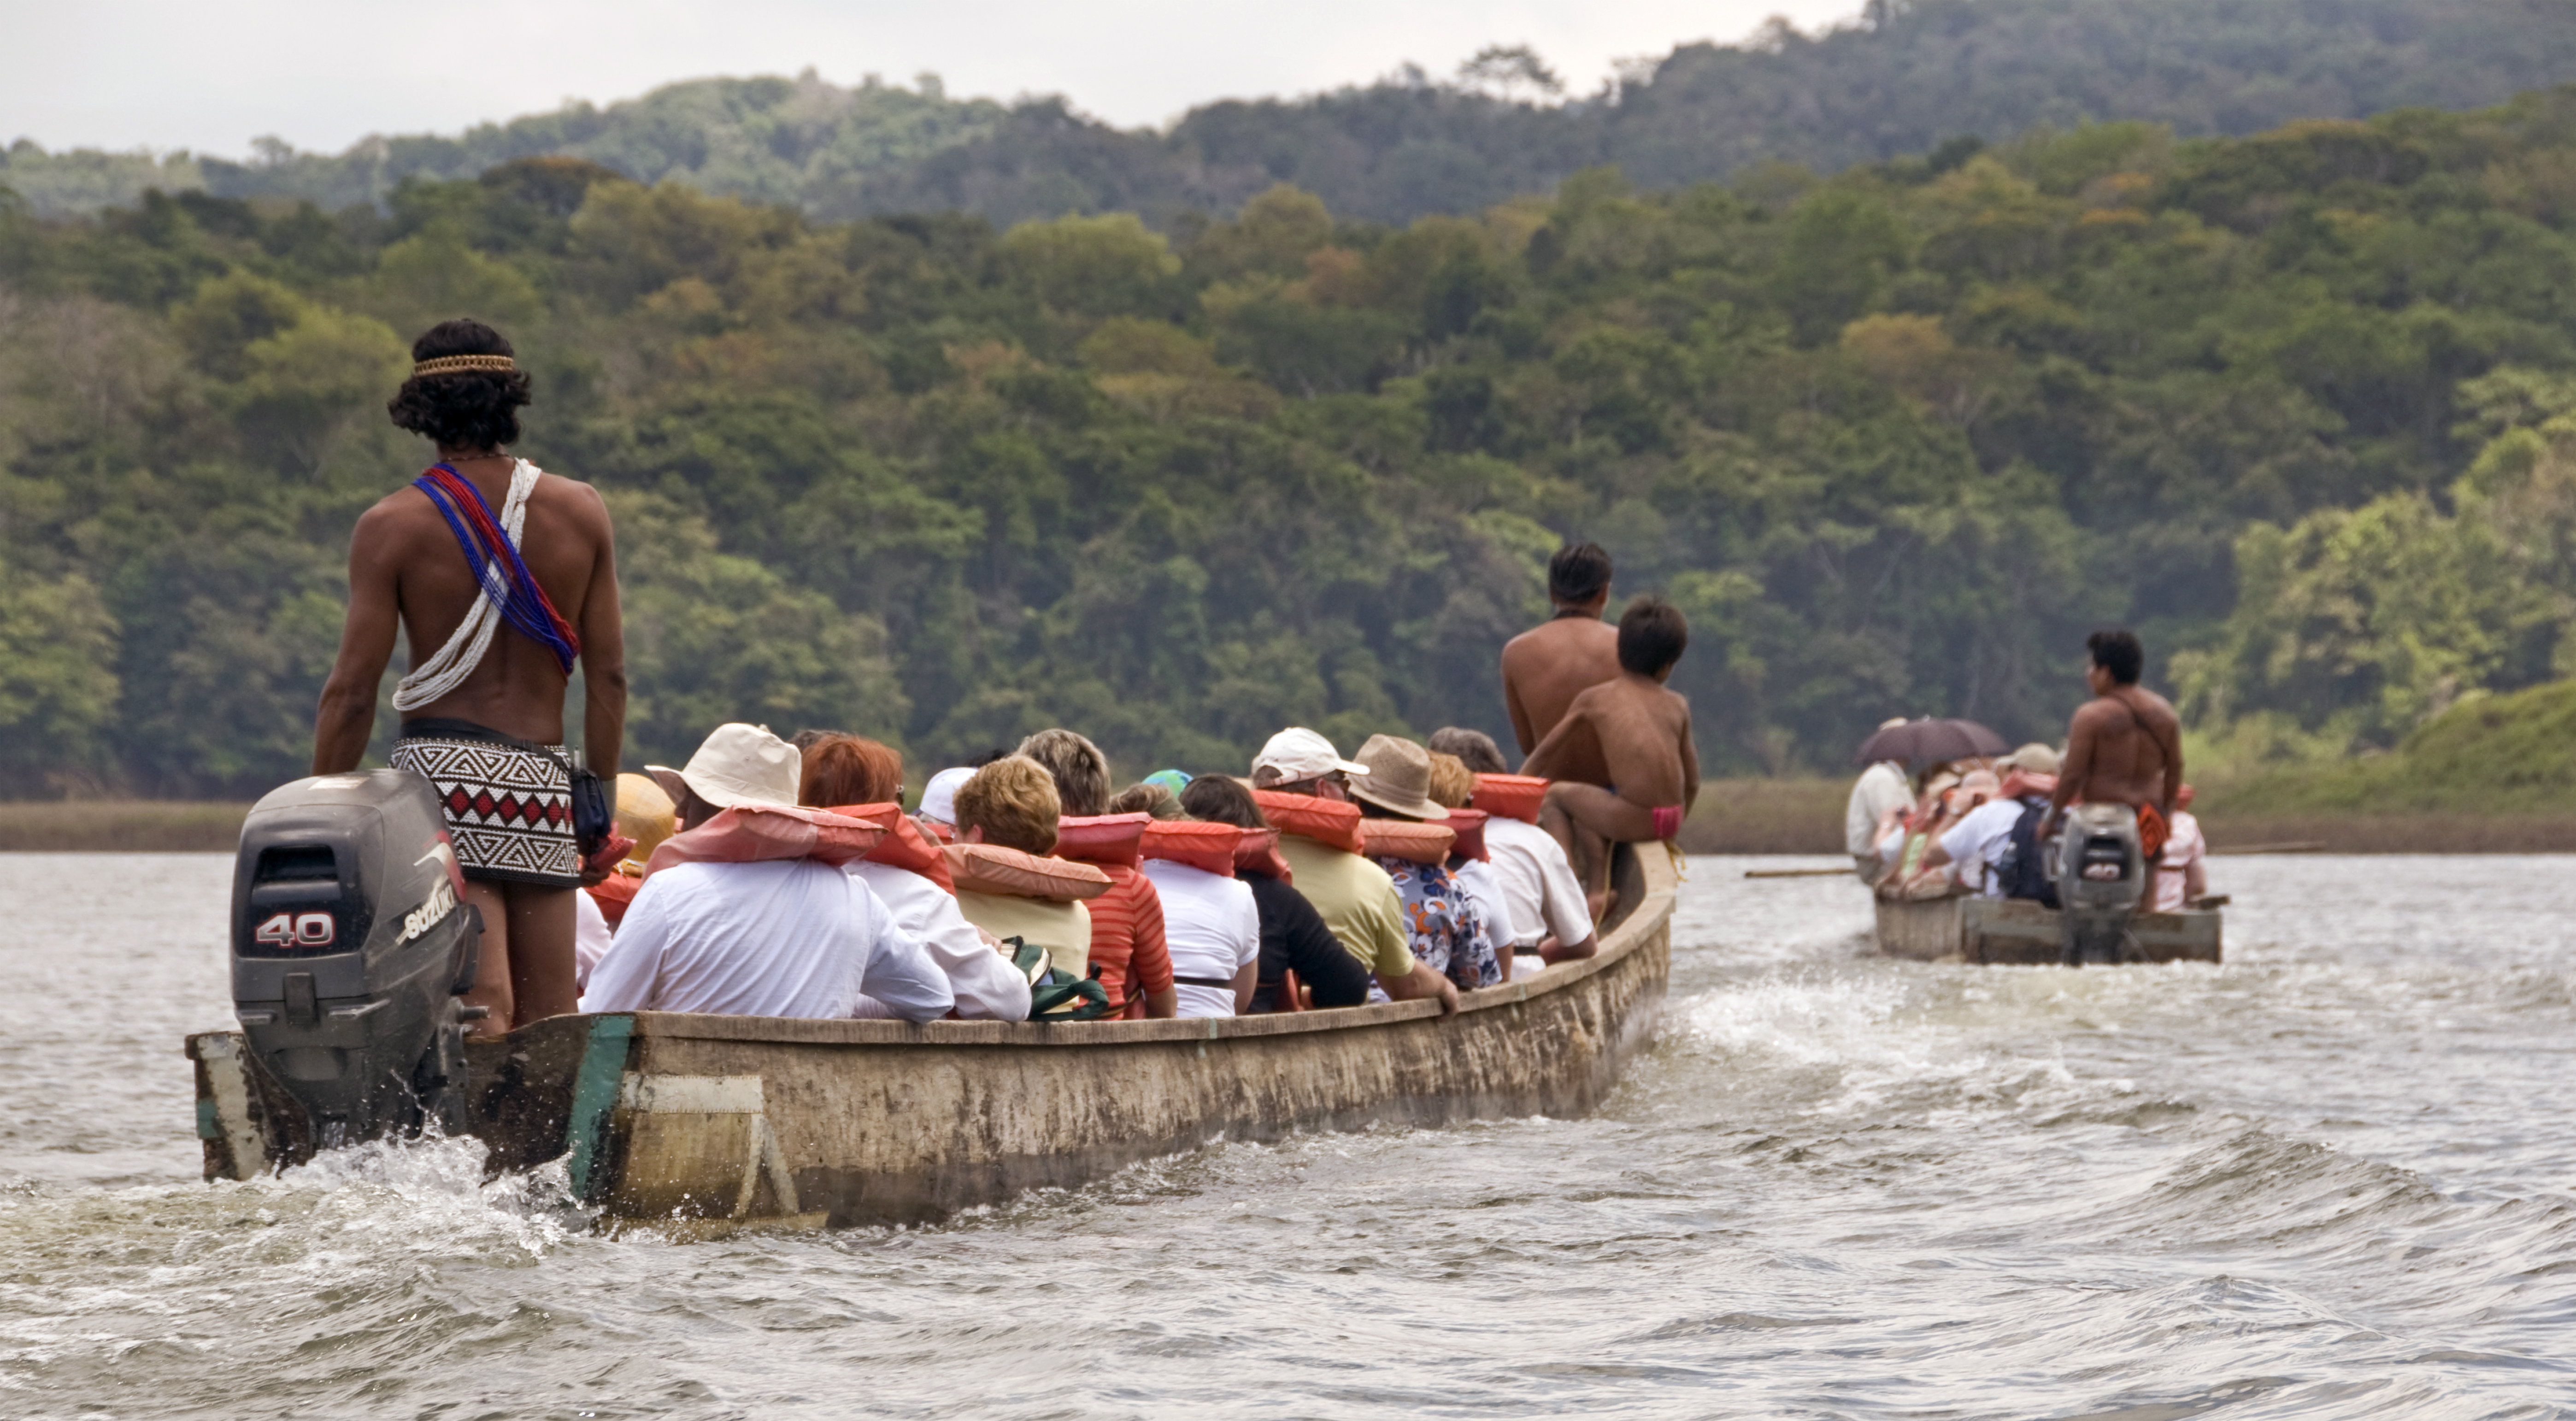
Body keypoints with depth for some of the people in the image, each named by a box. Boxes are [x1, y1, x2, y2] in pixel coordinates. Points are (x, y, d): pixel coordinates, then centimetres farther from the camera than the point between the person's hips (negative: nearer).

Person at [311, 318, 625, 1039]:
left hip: (442, 767, -2)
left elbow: (352, 690, -3)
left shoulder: (393, 526, -1)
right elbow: (609, 676, 8)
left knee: (479, 1005, -14)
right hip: (543, 778, 3)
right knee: (552, 1023, 6)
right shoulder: (581, 513, 7)